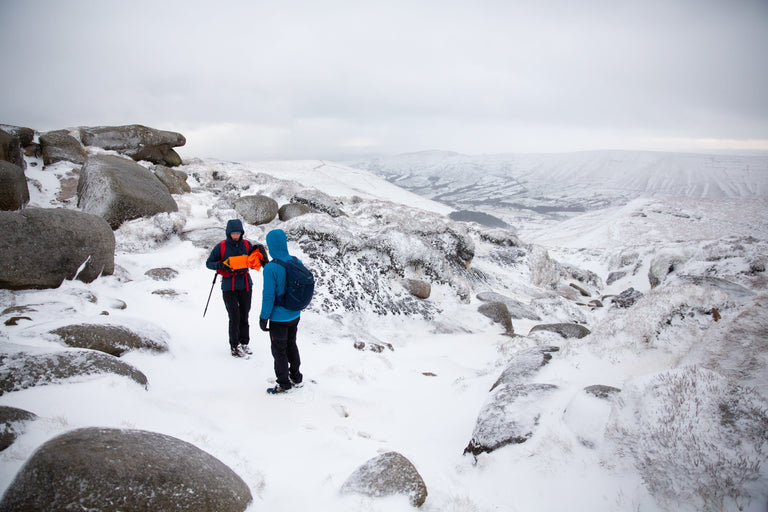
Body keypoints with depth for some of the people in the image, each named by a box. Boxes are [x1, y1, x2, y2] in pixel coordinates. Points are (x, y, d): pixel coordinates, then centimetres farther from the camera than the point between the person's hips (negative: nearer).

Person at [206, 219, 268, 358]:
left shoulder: (247, 245, 3)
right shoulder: (221, 247, -5)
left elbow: (254, 260, 15)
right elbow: (209, 263, 1)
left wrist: (260, 258, -8)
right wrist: (221, 265, -18)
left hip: (245, 284, 3)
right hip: (229, 286, -3)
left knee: (244, 316, 10)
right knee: (234, 317, -4)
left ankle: (244, 343, 24)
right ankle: (234, 346, 10)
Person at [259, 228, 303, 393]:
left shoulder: (270, 268, -24)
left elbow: (268, 295, -21)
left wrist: (263, 317, -9)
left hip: (279, 319, -6)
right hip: (295, 316, 6)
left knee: (279, 350, 10)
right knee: (291, 345, 24)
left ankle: (284, 384, 23)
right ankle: (296, 377, 38)